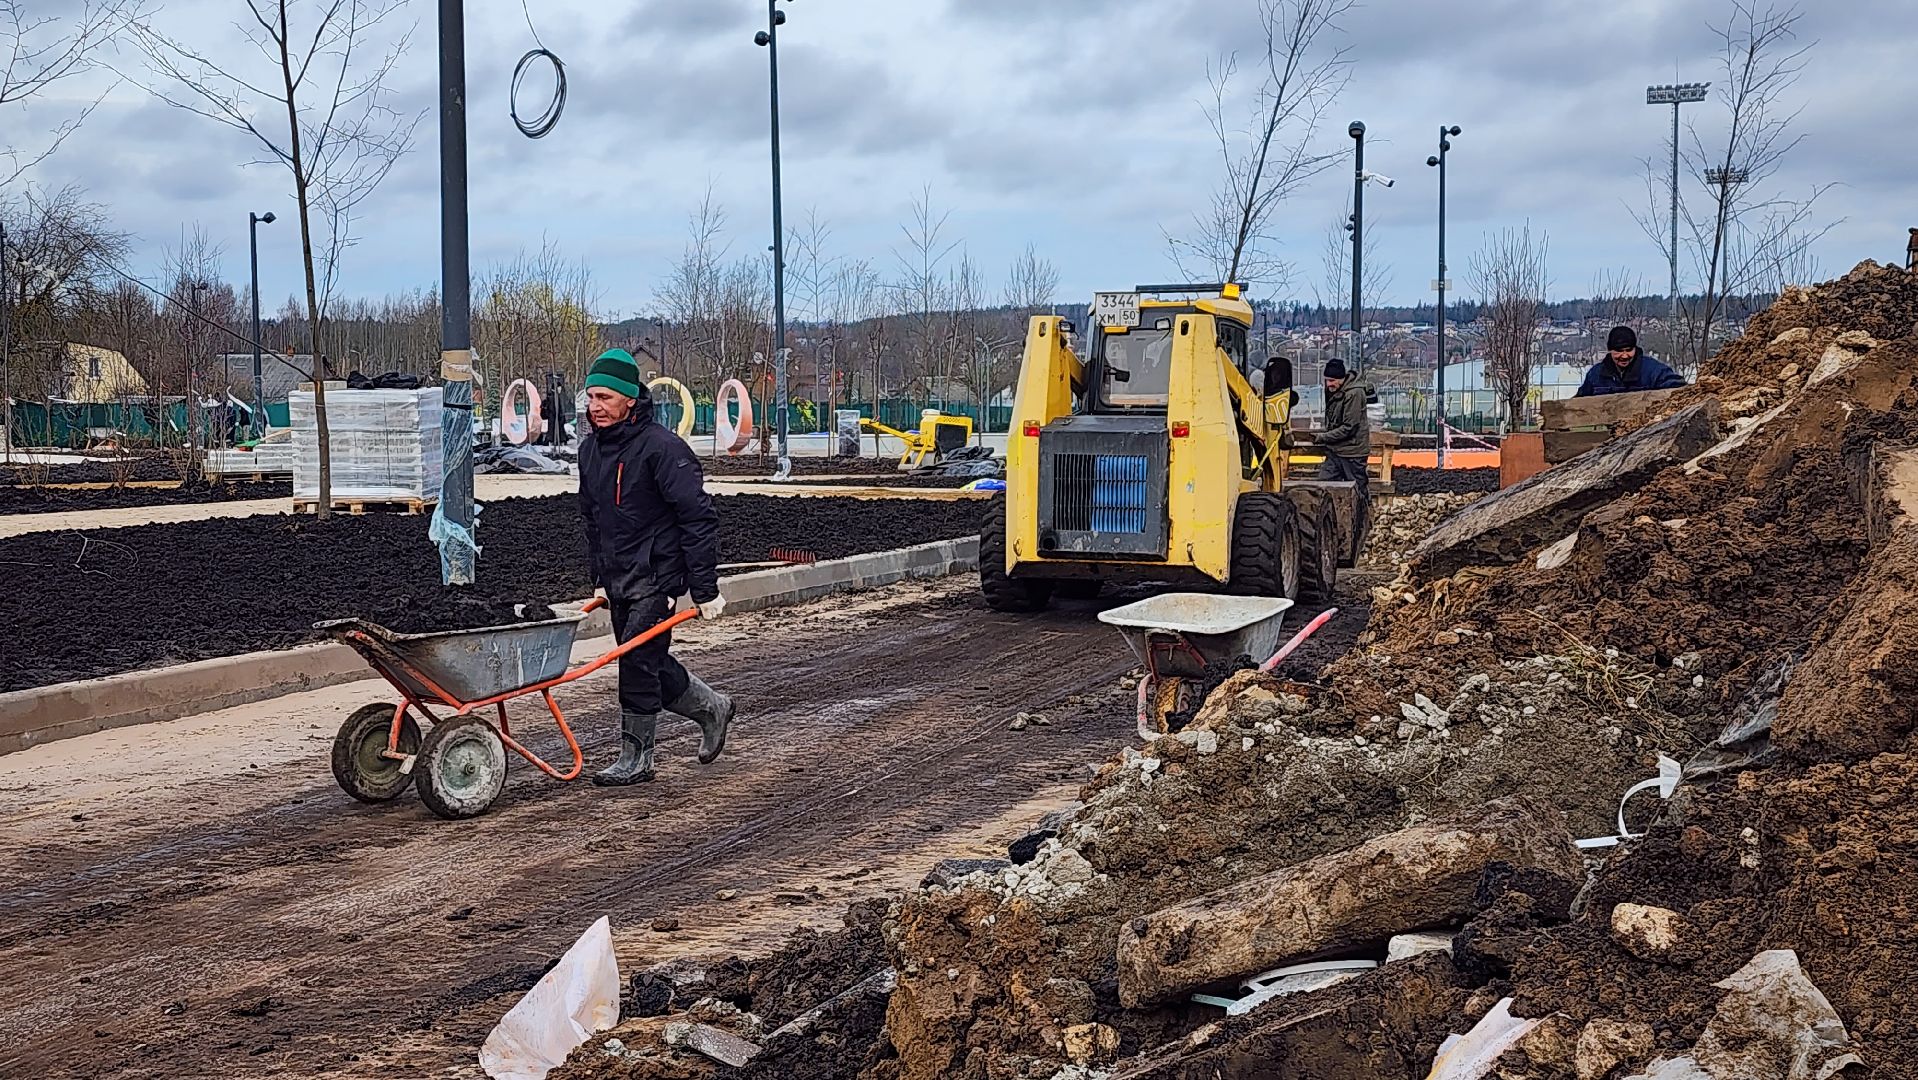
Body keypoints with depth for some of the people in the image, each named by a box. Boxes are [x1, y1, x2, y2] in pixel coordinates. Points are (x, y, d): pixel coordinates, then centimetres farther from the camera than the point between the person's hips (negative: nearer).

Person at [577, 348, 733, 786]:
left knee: (638, 660, -8)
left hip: (655, 577, -8)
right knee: (649, 661, 13)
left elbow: (699, 518, -18)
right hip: (617, 581, 8)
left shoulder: (662, 447, -17)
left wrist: (706, 590, -19)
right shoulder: (590, 448, 8)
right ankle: (711, 708, 34)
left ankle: (636, 758, 5)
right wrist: (598, 576, 20)